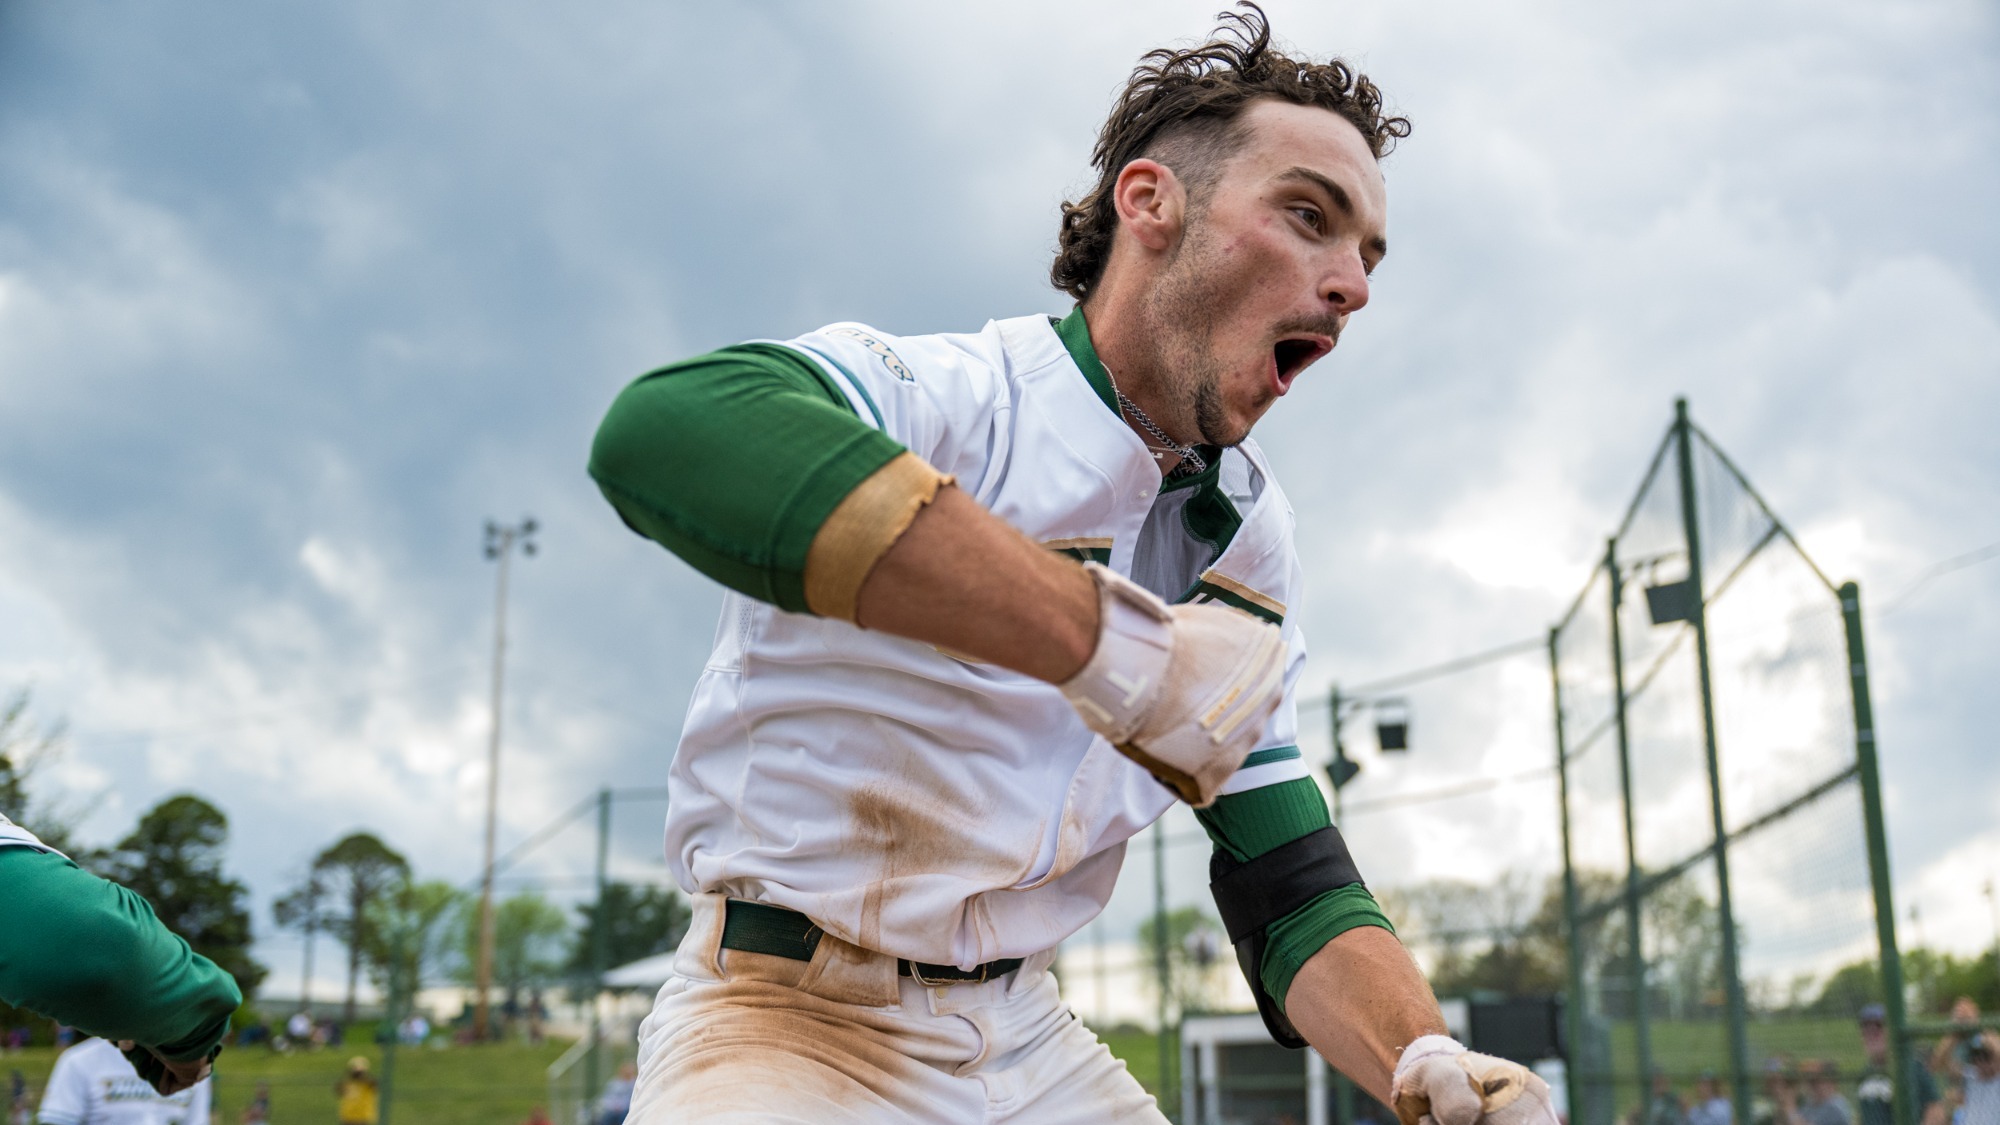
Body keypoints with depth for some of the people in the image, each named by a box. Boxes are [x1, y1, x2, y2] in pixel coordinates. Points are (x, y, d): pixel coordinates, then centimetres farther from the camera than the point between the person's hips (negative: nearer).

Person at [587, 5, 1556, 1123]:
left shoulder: (1250, 539, 6)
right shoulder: (941, 397, -17)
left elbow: (1293, 884, 6)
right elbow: (667, 426, -40)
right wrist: (1108, 636, -41)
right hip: (793, 1021, -5)